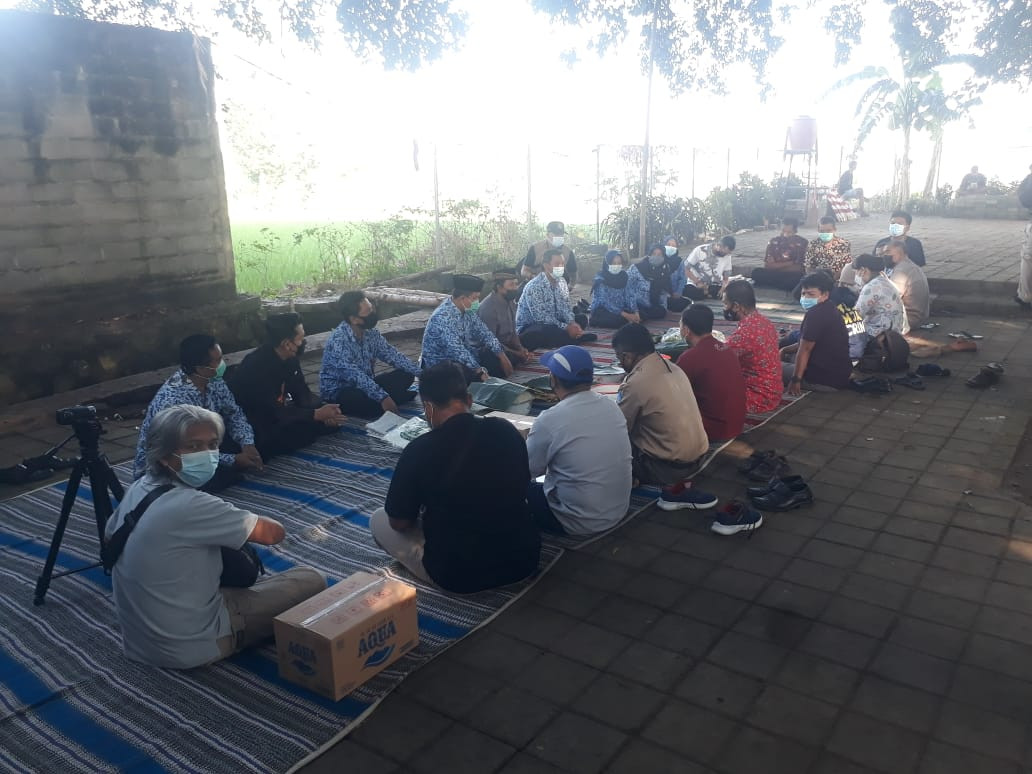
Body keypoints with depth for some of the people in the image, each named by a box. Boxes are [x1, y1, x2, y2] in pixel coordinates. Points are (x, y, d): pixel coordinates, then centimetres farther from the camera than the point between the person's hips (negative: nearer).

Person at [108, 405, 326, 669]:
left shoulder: (137, 489, -2)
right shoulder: (190, 506, -28)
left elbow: (110, 537, 18)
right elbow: (274, 533, -20)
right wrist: (249, 522, 3)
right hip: (187, 647, -8)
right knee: (311, 580, -2)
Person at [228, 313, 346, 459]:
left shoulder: (290, 358, -4)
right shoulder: (257, 366, -30)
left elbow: (301, 392, 2)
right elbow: (273, 412, -30)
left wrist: (323, 412, -17)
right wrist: (316, 414, -28)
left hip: (275, 412, 8)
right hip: (248, 425, -8)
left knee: (326, 421, -5)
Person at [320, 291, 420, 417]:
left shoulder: (371, 333, -3)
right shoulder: (338, 340, -27)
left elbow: (392, 355, 1)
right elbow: (354, 375, -35)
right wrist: (382, 397, -43)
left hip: (365, 386, 7)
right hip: (338, 392, -7)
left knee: (405, 375, -5)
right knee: (378, 404, -36)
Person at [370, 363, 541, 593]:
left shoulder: (419, 450, -19)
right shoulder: (506, 430, -7)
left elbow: (399, 522, -6)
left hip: (458, 575, -4)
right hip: (523, 560, 5)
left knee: (379, 519, 16)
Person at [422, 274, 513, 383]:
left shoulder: (468, 310, 0)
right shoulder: (444, 317, -27)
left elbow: (484, 333, 5)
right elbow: (457, 350, -35)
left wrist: (503, 357, -5)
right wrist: (480, 371, -40)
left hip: (461, 360, 9)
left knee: (496, 361, -1)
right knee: (479, 376, -30)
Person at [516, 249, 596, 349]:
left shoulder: (561, 282, 3)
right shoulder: (533, 287, -22)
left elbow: (565, 307, 0)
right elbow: (541, 317, -26)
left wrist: (572, 323, -21)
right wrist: (566, 328, -29)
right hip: (528, 329, -8)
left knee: (582, 319, -1)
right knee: (549, 331, -39)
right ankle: (576, 337, -19)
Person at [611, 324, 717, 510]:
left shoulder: (636, 382, -19)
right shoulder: (672, 368, 7)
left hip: (671, 465, -7)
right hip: (697, 455, 7)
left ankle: (672, 487, 1)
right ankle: (683, 485, 8)